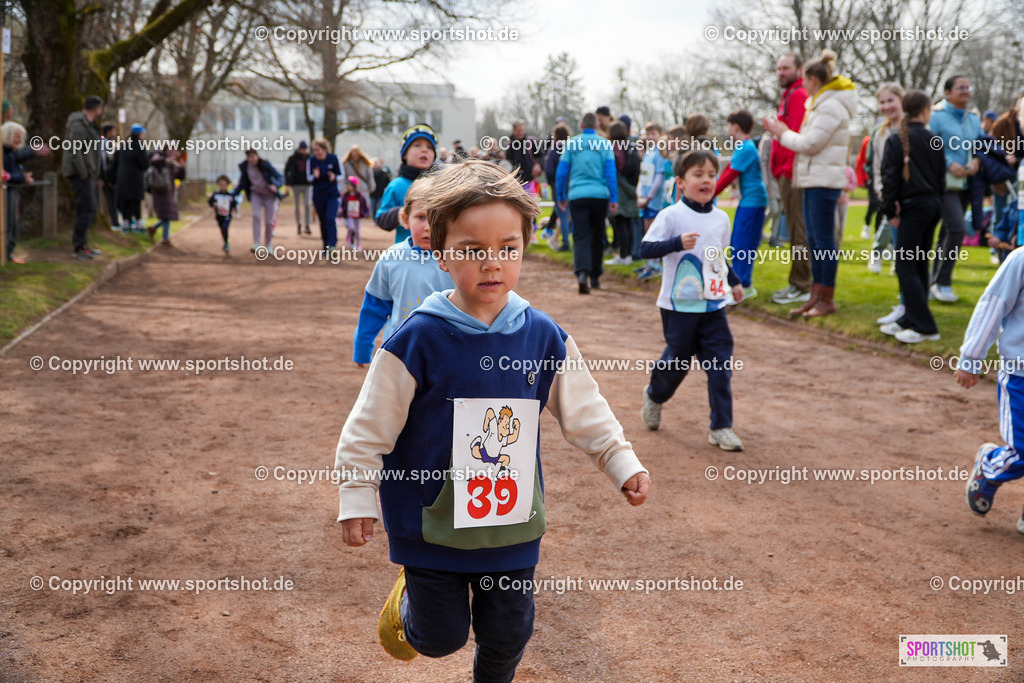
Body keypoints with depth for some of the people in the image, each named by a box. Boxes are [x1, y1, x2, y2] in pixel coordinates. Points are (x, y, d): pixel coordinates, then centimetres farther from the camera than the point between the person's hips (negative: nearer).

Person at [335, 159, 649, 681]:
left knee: (508, 633, 15)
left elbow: (585, 412, 7)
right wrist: (356, 499, -7)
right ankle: (413, 593, 44)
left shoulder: (544, 338, -6)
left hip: (512, 524, 3)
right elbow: (368, 427, -9)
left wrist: (622, 463, 1)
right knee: (441, 637, 11)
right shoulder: (418, 340, -17)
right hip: (431, 521, -3)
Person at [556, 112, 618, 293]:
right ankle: (595, 277, 21)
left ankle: (582, 272, -27)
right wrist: (614, 199, 0)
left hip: (577, 196, -1)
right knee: (597, 236, 13)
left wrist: (560, 197, 15)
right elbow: (611, 172, -2)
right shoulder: (604, 144, 3)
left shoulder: (571, 143, 4)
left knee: (581, 236, -4)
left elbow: (561, 172, 5)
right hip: (600, 195, 1)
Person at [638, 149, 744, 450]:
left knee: (721, 364, -1)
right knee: (678, 359, 7)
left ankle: (721, 428, 6)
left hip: (713, 305, 5)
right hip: (679, 305, -4)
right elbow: (645, 248, -18)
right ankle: (654, 396, 39)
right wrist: (677, 242, -31)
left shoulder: (721, 218, 8)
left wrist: (734, 281, 28)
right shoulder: (671, 216, -11)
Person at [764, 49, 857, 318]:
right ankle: (816, 296, 16)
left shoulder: (831, 107, -14)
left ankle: (827, 299, -1)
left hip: (824, 181, -10)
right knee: (814, 240, 11)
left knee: (824, 240, -6)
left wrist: (783, 134, -4)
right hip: (813, 179, 10)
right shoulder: (819, 104, 19)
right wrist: (783, 132, 14)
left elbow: (810, 144, -17)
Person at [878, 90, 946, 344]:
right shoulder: (934, 140, 7)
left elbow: (890, 177, -11)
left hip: (913, 207, -6)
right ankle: (910, 319, 17)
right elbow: (941, 177, 11)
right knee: (919, 265, 12)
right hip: (933, 205, 6)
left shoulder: (897, 139, -7)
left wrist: (891, 209, -5)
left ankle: (924, 326, -9)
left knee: (905, 266, -6)